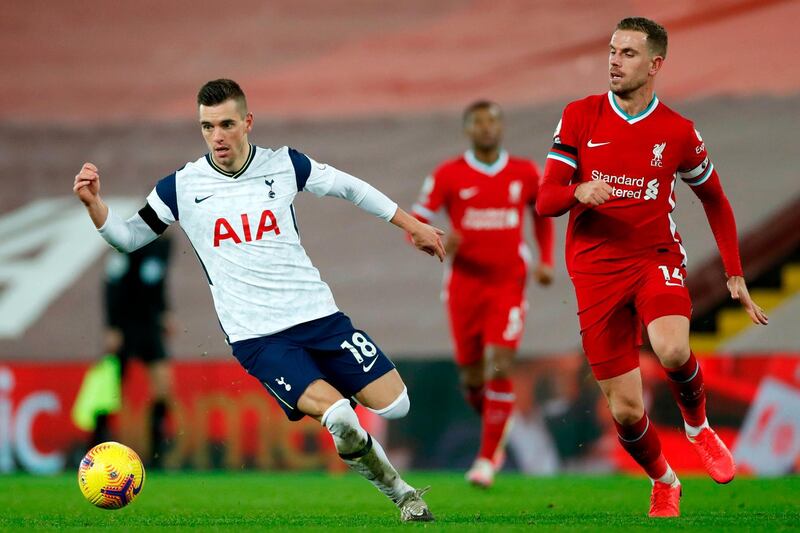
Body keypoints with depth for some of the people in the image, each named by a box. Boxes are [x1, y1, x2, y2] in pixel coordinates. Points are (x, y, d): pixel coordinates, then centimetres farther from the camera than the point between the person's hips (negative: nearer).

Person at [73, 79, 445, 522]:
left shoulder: (285, 165, 2)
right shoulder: (182, 187, -2)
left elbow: (348, 187, 17)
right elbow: (127, 238, 8)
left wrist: (411, 224, 22)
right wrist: (93, 203, -11)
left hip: (319, 315, 3)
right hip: (257, 336, -3)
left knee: (394, 405, -7)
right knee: (338, 416, -22)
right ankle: (397, 489, 7)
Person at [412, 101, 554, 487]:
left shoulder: (525, 173, 2)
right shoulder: (448, 176, -3)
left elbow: (542, 215, 19)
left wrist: (546, 261, 5)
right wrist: (440, 243, -22)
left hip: (508, 285, 0)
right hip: (464, 285, 1)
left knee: (500, 367, -15)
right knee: (472, 376, 7)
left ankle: (487, 459, -9)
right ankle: (495, 430, 38)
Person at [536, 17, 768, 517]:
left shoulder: (678, 132, -1)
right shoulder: (580, 116, 0)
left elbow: (715, 201, 14)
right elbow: (545, 200, -3)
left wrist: (735, 276, 8)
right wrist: (579, 192, -26)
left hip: (656, 257, -1)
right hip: (596, 270, 1)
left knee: (672, 348, -33)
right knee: (625, 409, -1)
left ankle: (698, 424, 0)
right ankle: (664, 483, 29)